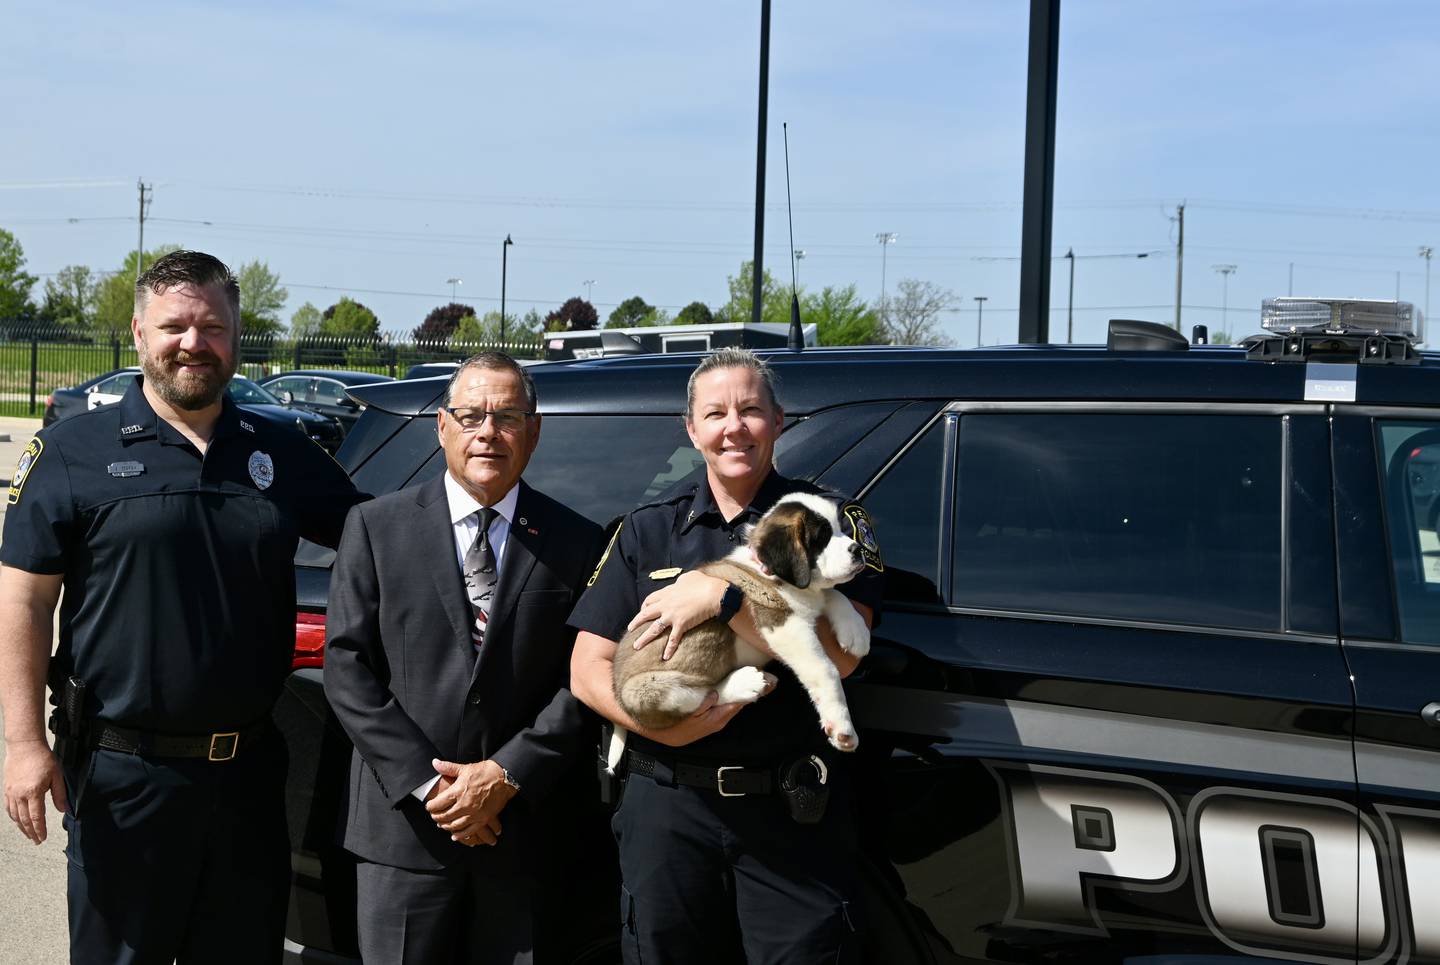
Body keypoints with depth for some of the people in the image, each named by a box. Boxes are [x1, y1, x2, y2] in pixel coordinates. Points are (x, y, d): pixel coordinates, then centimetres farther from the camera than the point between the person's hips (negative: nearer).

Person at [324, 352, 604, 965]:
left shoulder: (576, 543, 4)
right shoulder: (376, 528, 3)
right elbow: (347, 667, -2)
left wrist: (507, 775, -10)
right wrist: (426, 783, -10)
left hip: (525, 830, 1)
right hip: (404, 824, 0)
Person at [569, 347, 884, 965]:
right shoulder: (648, 530, 8)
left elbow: (839, 653, -13)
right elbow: (588, 670, 2)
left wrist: (719, 596, -20)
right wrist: (665, 726, -17)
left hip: (792, 810, -2)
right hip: (666, 804, 2)